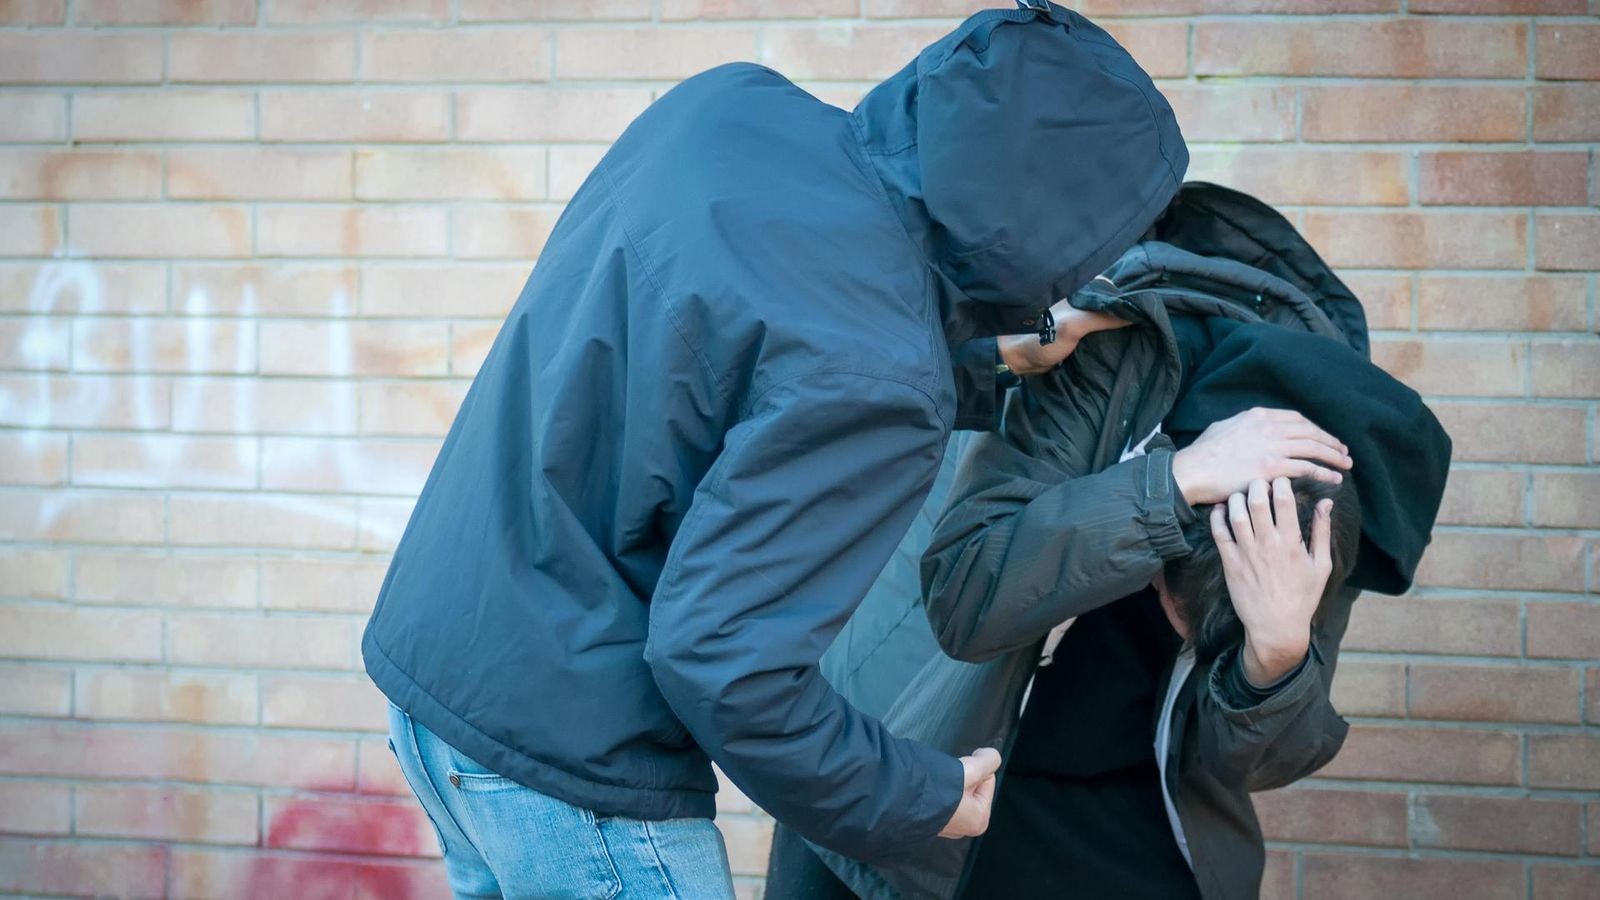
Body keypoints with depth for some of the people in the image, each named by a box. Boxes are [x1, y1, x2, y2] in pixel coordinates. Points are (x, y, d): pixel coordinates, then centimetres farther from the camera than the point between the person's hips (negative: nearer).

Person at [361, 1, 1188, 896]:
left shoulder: (729, 102, -3)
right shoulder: (873, 373, -26)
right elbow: (721, 662, -26)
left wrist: (982, 369, 13)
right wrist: (924, 800, -11)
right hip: (567, 755, -8)